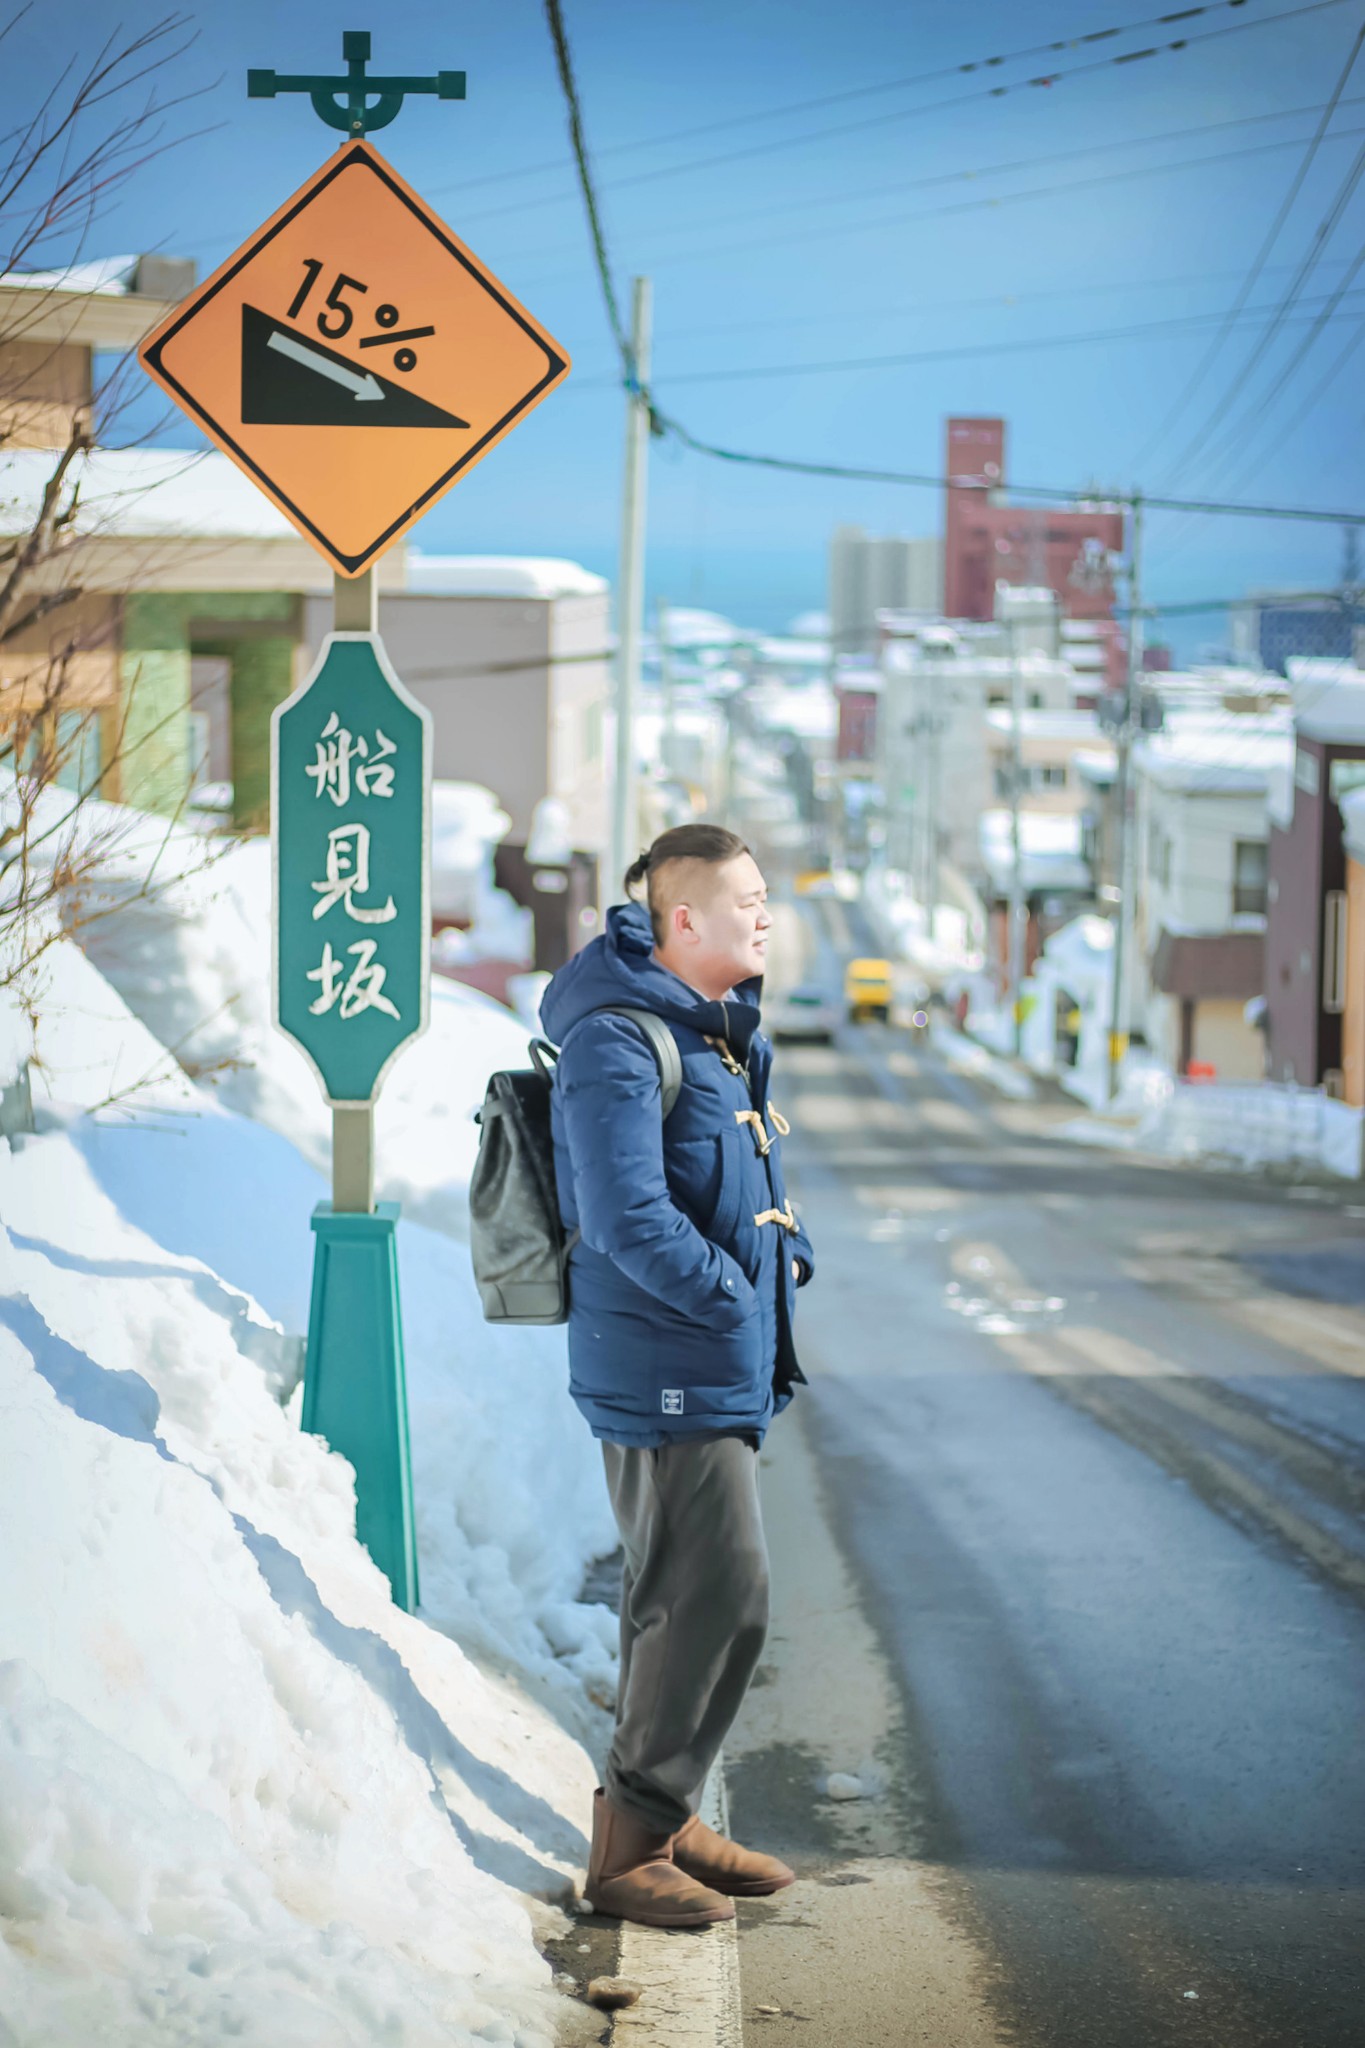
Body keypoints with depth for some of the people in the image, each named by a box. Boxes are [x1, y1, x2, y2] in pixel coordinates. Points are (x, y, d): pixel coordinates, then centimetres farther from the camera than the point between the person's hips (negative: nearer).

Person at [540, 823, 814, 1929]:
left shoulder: (728, 1031, 15)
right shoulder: (616, 1046, -17)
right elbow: (631, 1222, -25)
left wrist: (790, 1257, 10)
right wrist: (734, 1303, -17)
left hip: (724, 1372, 10)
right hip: (669, 1376, -10)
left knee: (683, 1596, 16)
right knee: (719, 1596, -9)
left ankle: (660, 1813, 27)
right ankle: (631, 1847, -1)